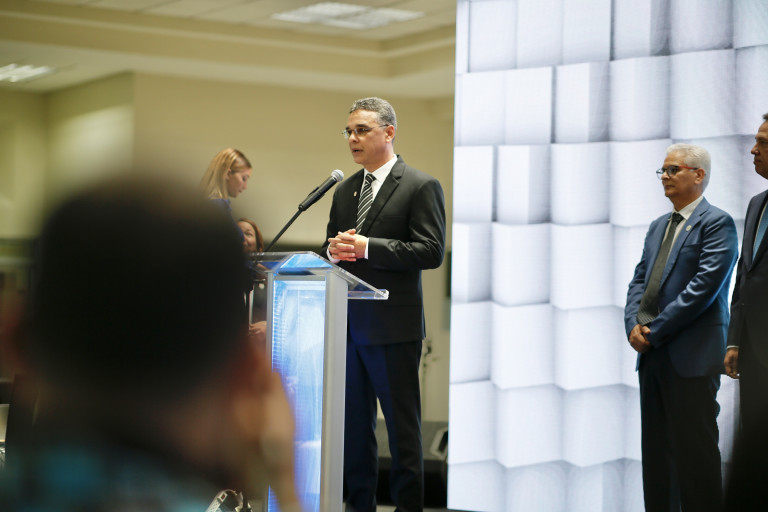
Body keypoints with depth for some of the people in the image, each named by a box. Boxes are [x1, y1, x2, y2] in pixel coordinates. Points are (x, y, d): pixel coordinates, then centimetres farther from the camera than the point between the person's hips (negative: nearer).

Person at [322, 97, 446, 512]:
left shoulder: (422, 187, -4)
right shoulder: (344, 190, 16)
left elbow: (431, 251, -13)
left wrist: (367, 248, -19)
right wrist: (334, 250, -4)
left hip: (393, 327, -6)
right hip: (347, 324, 7)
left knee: (403, 427, 1)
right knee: (354, 425, 12)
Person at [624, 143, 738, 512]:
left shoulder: (717, 224, -6)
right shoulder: (658, 226, 19)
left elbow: (704, 287, -15)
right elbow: (639, 281, 17)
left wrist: (655, 331, -15)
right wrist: (633, 325, -2)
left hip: (692, 357, -8)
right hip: (652, 355, 8)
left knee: (694, 450, -6)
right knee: (655, 450, 10)